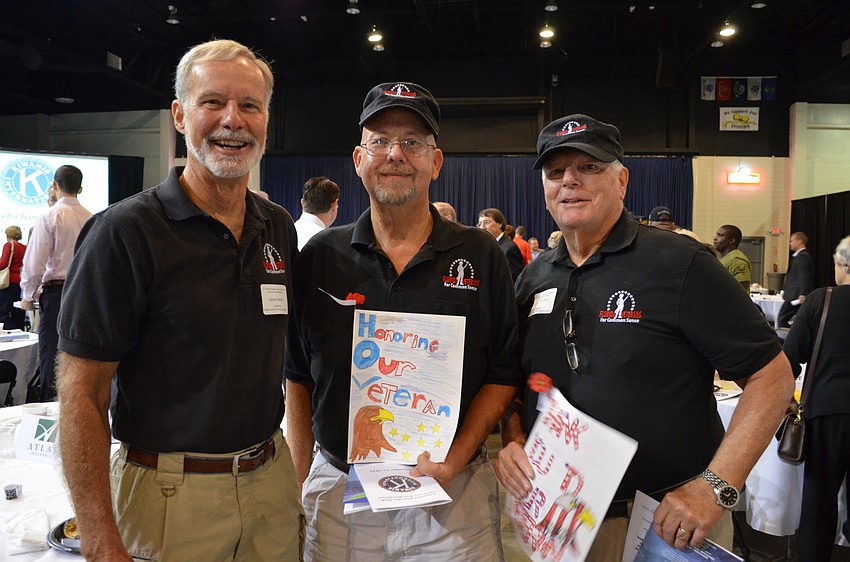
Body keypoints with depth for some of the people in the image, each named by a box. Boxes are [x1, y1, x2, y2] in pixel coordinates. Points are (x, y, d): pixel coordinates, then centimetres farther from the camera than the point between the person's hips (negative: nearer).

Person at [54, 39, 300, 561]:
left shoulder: (280, 227, 3)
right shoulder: (126, 230, -14)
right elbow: (81, 393, -14)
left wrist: (289, 454, 6)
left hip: (272, 475, 5)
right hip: (172, 493, -5)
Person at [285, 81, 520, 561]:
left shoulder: (482, 257, -3)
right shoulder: (320, 257, 0)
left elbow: (503, 375, -1)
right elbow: (298, 379, 4)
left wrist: (457, 458, -12)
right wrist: (304, 483, 2)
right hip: (338, 492, 1)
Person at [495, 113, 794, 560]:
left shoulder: (679, 263, -12)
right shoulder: (533, 278, 3)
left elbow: (772, 376, -12)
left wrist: (715, 488, -19)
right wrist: (512, 440, -7)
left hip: (669, 523, -4)